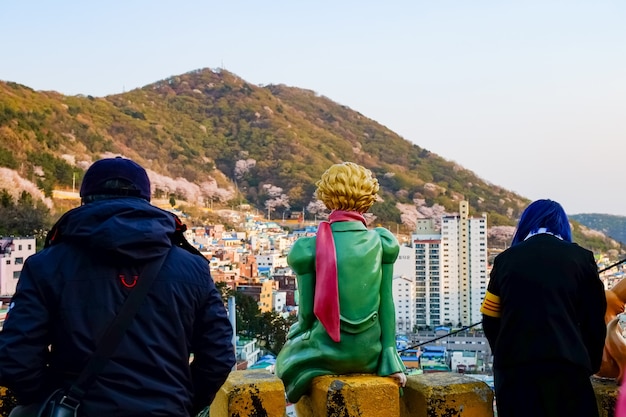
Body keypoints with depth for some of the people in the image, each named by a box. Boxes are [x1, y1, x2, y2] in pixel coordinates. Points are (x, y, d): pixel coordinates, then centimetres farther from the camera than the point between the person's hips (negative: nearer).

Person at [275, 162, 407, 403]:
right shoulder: (382, 243, -6)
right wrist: (390, 359, 1)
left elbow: (307, 310, -6)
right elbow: (387, 303, -5)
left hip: (328, 353, -2)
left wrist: (299, 332, 16)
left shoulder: (309, 248, -11)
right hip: (370, 353, 2)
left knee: (290, 354, 31)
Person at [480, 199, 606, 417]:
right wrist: (590, 366, 20)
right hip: (566, 366, -1)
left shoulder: (505, 259, 9)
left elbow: (491, 321, 9)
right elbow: (594, 322, 6)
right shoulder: (581, 258, 5)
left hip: (513, 367, 2)